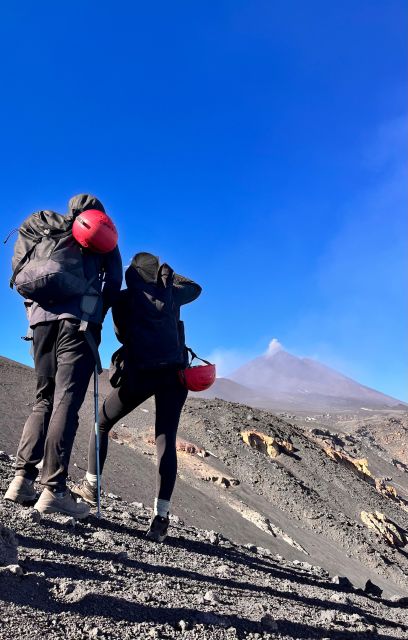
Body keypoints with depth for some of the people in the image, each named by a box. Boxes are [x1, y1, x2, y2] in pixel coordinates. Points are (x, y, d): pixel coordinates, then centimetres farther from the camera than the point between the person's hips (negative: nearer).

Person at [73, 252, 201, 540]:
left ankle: (91, 487, 22)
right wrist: (167, 273, 35)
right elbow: (195, 288, 33)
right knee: (166, 441, -2)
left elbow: (122, 334, 12)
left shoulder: (123, 299, 6)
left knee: (102, 424, 18)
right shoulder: (172, 294, 14)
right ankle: (161, 514, -12)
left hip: (140, 373, -2)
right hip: (174, 372, 3)